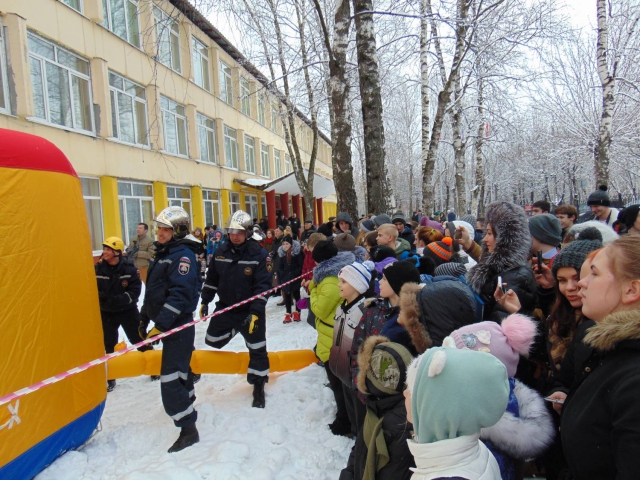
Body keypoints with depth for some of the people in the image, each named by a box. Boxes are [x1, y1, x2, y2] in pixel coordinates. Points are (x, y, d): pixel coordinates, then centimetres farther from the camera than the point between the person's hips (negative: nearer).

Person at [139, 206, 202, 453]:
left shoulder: (183, 255, -18)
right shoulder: (163, 253, 13)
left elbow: (179, 294, -27)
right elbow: (152, 290, 20)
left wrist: (160, 325, -29)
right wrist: (144, 318, 23)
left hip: (178, 324, -10)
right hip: (167, 323, 10)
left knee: (171, 377, -10)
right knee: (179, 368, 25)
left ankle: (188, 429, -1)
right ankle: (187, 402, 46)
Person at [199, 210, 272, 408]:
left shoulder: (259, 254, -16)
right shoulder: (221, 252, -1)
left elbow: (263, 286, -18)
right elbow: (212, 278, 10)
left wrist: (255, 312, -23)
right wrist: (205, 301, 10)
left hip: (250, 310, -4)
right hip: (225, 307, 5)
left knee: (257, 349, 4)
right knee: (212, 341, 14)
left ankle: (258, 387, 22)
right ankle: (235, 330, 42)